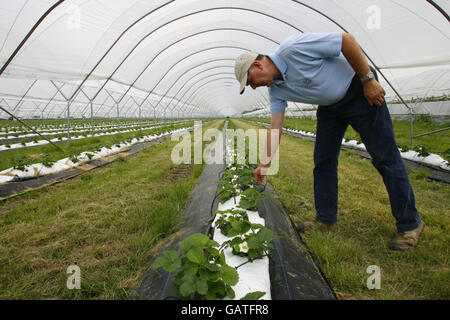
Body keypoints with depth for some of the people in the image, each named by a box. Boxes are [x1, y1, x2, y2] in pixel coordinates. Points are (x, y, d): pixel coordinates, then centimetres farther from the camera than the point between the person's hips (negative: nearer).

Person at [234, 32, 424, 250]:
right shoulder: (275, 89, -1)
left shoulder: (293, 48, -26)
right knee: (323, 160, 5)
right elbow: (275, 128, 2)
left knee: (385, 157, -6)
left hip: (359, 91, -7)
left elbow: (347, 39, -22)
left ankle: (409, 224, 5)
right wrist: (265, 163, 2)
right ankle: (325, 219, 17)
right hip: (329, 106, 8)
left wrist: (369, 80, -20)